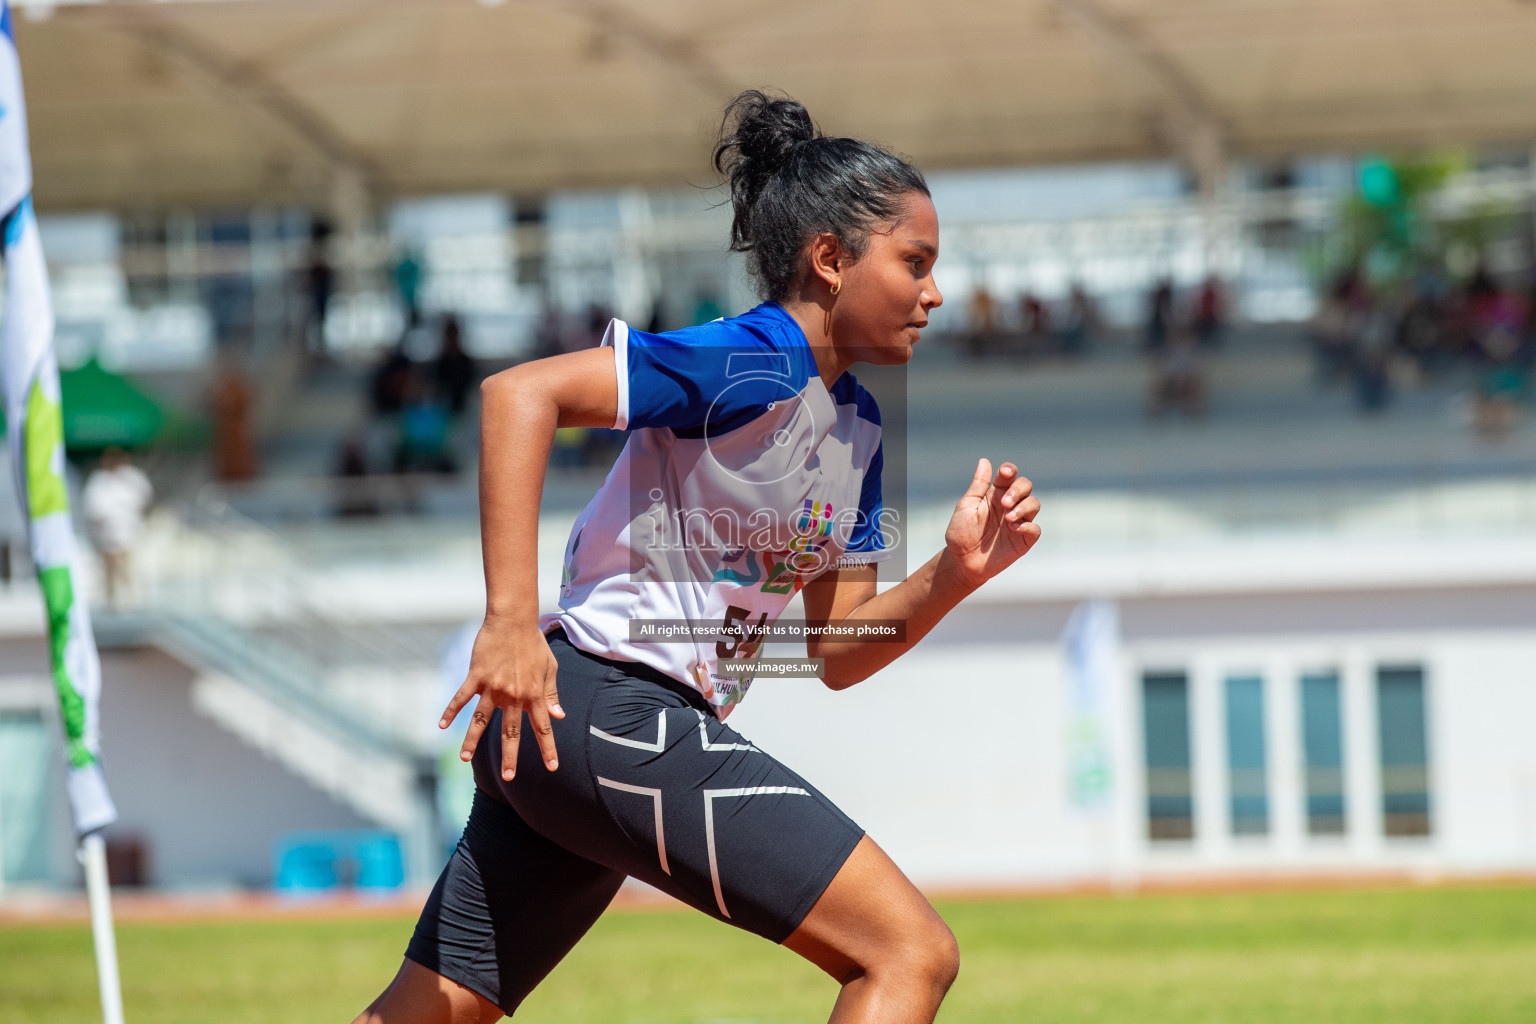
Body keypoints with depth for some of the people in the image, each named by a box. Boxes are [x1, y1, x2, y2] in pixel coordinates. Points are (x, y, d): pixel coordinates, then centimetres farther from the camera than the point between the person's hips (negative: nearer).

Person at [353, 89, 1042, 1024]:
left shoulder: (857, 427, 16)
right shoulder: (751, 363, -13)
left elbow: (836, 653, 17)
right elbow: (521, 393, -22)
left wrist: (953, 575, -1)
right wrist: (511, 622, -27)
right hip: (605, 702, -10)